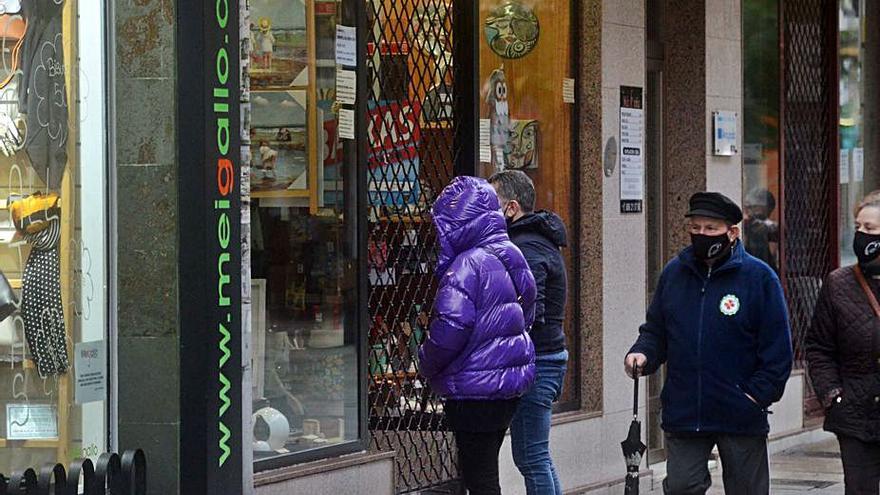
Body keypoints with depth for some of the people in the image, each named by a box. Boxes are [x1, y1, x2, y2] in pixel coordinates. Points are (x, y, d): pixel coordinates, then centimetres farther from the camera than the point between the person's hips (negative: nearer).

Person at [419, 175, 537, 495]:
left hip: (476, 388, -9)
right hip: (511, 385, 9)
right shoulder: (513, 259, 10)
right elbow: (527, 316, 20)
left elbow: (452, 326, -25)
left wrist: (427, 364, -9)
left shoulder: (468, 265, -19)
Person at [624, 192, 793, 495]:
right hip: (683, 417, 3)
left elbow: (777, 346, -5)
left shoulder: (759, 277, -5)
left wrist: (758, 394, -12)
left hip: (741, 420, -3)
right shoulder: (673, 274, 7)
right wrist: (642, 354, -5)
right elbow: (655, 330, 16)